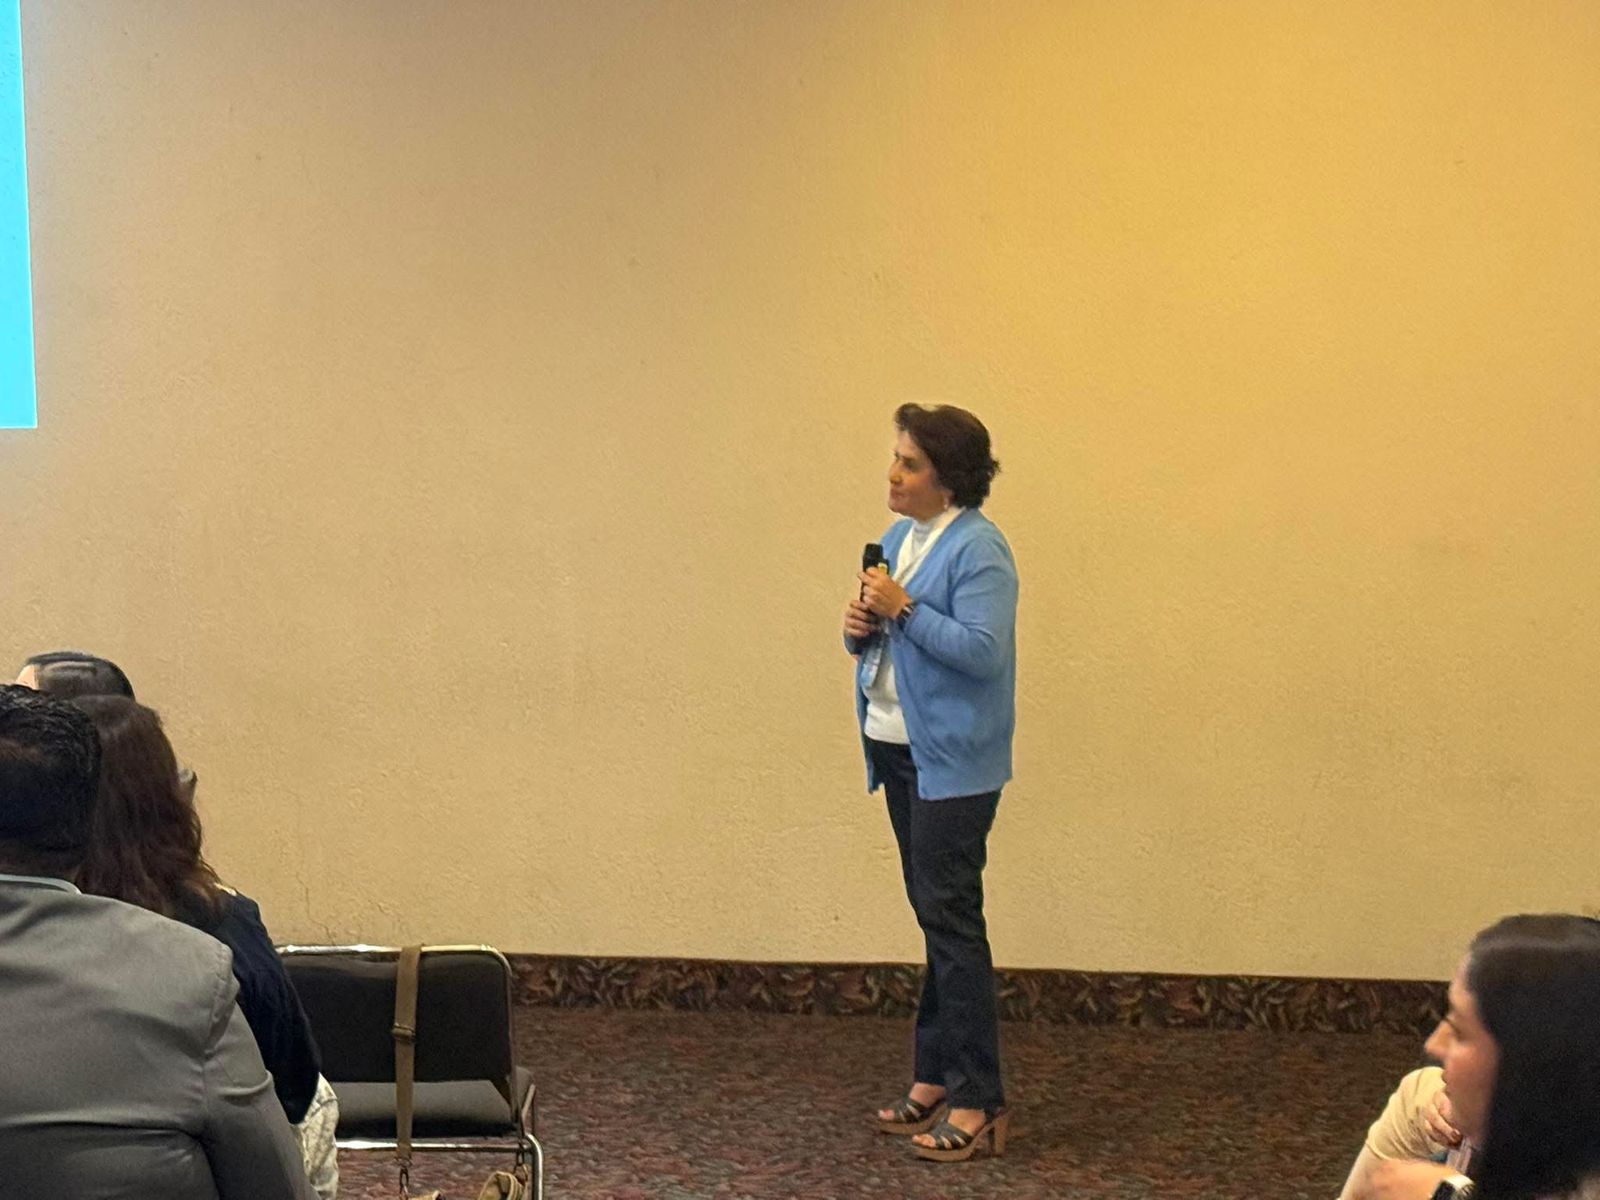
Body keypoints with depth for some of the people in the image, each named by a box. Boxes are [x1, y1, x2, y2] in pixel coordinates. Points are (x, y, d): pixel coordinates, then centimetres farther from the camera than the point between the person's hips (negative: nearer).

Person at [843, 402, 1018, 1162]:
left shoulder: (978, 550, -15)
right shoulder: (898, 538, 12)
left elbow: (982, 650, -23)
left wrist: (904, 611, -22)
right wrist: (861, 628, -2)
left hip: (952, 761, -8)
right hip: (897, 750, 9)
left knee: (949, 918, -7)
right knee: (935, 917, 13)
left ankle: (977, 1101, -2)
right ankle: (937, 1078, 21)